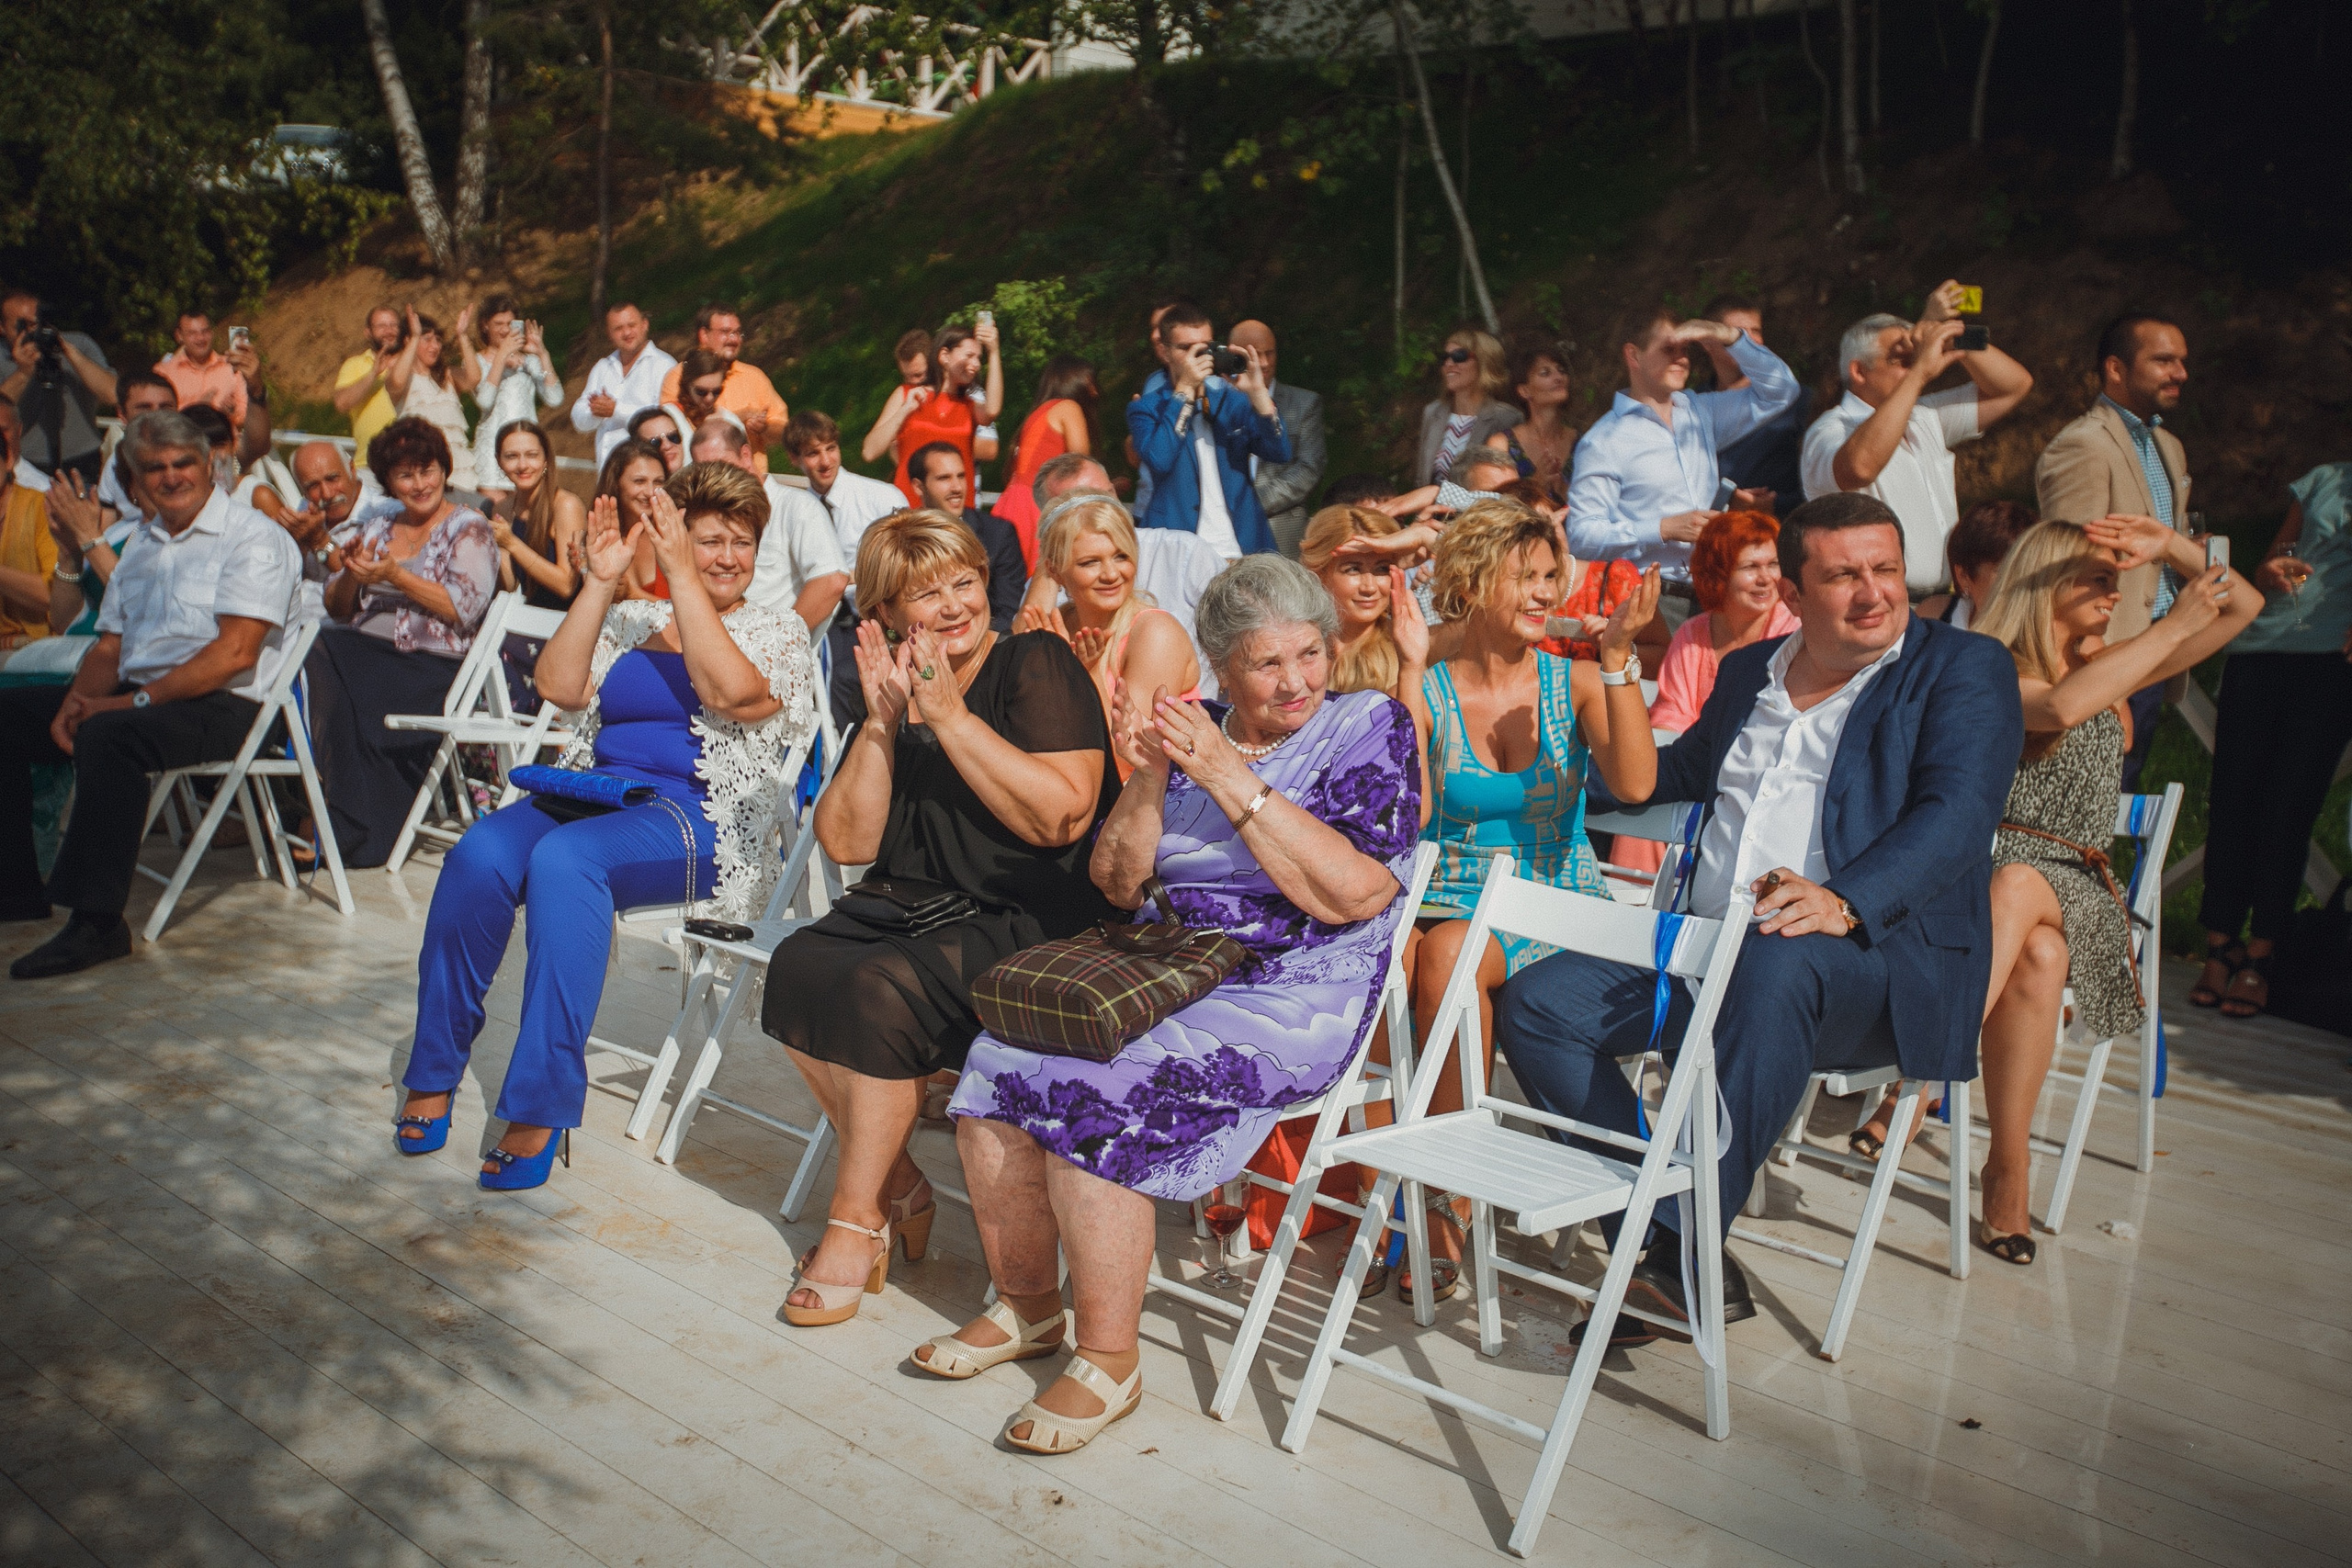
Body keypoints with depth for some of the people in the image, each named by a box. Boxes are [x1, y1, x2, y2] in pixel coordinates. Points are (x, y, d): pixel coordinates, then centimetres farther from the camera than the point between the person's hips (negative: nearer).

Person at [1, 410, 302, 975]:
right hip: (137, 696, 9)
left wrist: (136, 700, -18)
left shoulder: (252, 537, -4)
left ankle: (97, 922, -31)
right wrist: (78, 698, -4)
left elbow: (235, 653, -15)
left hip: (223, 706, -8)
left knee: (107, 735, -34)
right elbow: (110, 645, 18)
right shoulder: (141, 543, 21)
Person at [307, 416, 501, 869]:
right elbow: (337, 609, 17)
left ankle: (354, 832, -16)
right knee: (315, 655, -29)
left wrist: (395, 576, -16)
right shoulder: (377, 524, 21)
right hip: (363, 650, 5)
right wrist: (351, 575, -5)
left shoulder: (469, 529, 4)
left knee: (340, 692, -31)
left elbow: (463, 609, -10)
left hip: (431, 666, -5)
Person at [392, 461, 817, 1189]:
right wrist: (600, 582, 2)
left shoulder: (777, 631, 8)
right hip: (593, 796, 5)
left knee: (564, 857, -35)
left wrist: (681, 575, -12)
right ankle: (433, 1076, -11)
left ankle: (540, 1108, -31)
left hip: (700, 821, -4)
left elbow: (728, 691, -14)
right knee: (479, 854, -26)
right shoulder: (631, 620, 20)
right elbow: (560, 687, 5)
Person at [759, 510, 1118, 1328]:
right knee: (800, 966, -19)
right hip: (914, 906, 6)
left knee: (882, 987, -28)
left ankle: (857, 1220, -10)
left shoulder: (1036, 664, -6)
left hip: (1033, 920, -6)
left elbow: (1062, 817, -19)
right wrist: (881, 721, -7)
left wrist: (951, 715, -18)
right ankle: (899, 1188, -4)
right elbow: (848, 843, 4)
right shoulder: (891, 688, 12)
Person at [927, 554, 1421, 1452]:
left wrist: (1231, 780, -16)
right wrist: (1148, 777, -6)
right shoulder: (1195, 732, 12)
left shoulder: (1370, 729, -1)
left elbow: (1348, 894, -15)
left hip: (1291, 993, -5)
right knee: (1000, 1067, -16)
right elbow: (1118, 883, 10)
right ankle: (1025, 1305, 5)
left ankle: (1108, 1358, -9)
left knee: (1094, 1098, -26)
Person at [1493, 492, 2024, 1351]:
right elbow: (1679, 773, 39)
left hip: (1879, 963, -6)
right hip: (1707, 950, 6)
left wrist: (1845, 904, -32)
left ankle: (1686, 1254, -33)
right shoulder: (1747, 672, 22)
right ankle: (1667, 1241, -18)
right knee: (1537, 1003, -15)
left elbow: (1955, 815, -13)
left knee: (1777, 963, -40)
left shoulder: (1964, 668, 4)